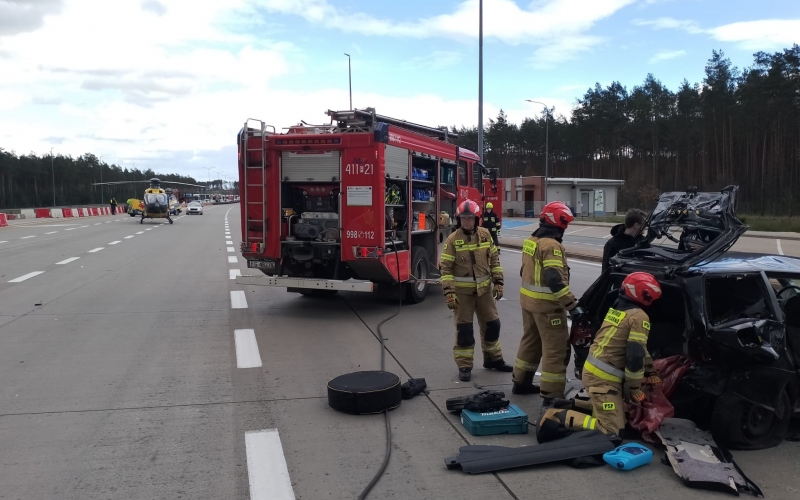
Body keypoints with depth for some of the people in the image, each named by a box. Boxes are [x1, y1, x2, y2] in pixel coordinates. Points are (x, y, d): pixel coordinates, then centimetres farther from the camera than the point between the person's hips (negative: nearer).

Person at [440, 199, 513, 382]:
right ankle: (464, 366, 11)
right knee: (464, 328, 1)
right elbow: (446, 268, -10)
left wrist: (498, 282, 2)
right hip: (462, 291, -4)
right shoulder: (452, 240, -10)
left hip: (484, 289, 4)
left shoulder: (485, 235, 1)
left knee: (491, 324, 12)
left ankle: (493, 359, 30)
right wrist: (449, 291, -17)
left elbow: (494, 260, 7)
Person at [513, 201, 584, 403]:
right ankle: (551, 396, -2)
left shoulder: (531, 240, 8)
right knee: (556, 349, -3)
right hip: (547, 304, -9)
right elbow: (555, 280, -27)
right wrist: (572, 305, -25)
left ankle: (521, 382, 33)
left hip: (528, 299, 9)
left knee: (530, 341, 22)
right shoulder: (551, 245, -20)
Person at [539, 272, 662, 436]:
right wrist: (634, 387, -6)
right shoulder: (639, 316, -13)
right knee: (611, 431, -9)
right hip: (604, 377, -9)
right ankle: (561, 417, -11)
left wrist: (649, 370, 25)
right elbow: (635, 355, -18)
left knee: (620, 410, 24)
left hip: (593, 369, 9)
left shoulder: (616, 308, 14)